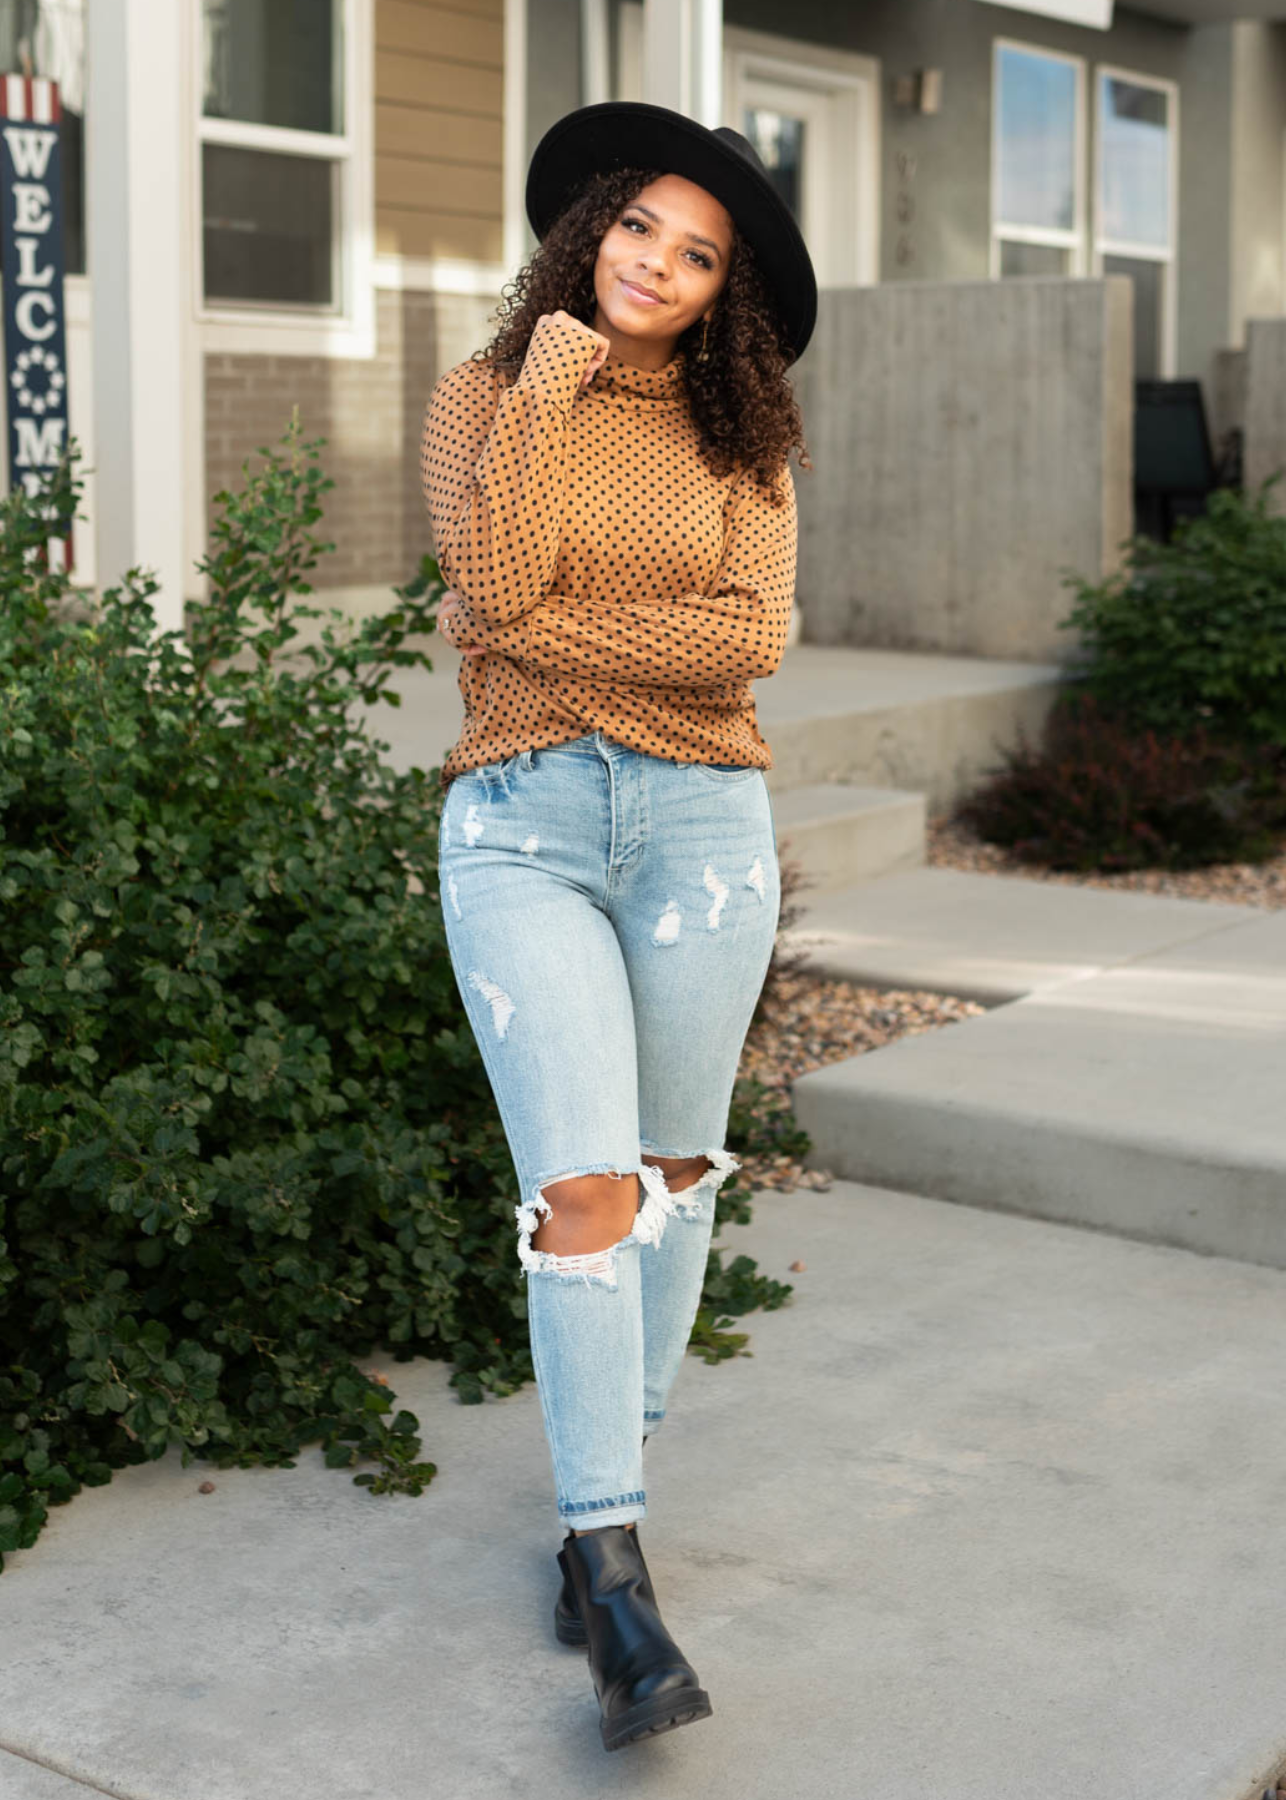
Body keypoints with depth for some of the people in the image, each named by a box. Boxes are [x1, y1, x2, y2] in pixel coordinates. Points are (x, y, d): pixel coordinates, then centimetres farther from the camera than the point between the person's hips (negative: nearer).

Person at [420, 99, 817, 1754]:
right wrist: (550, 384, -7)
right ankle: (617, 1573, -8)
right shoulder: (486, 398, 6)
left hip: (701, 823, 2)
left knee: (668, 1180, 9)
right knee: (582, 1190, -13)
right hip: (521, 824, -2)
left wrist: (534, 637, -9)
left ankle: (603, 1507, 28)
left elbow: (751, 636, -7)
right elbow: (494, 580, -13)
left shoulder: (739, 435, 9)